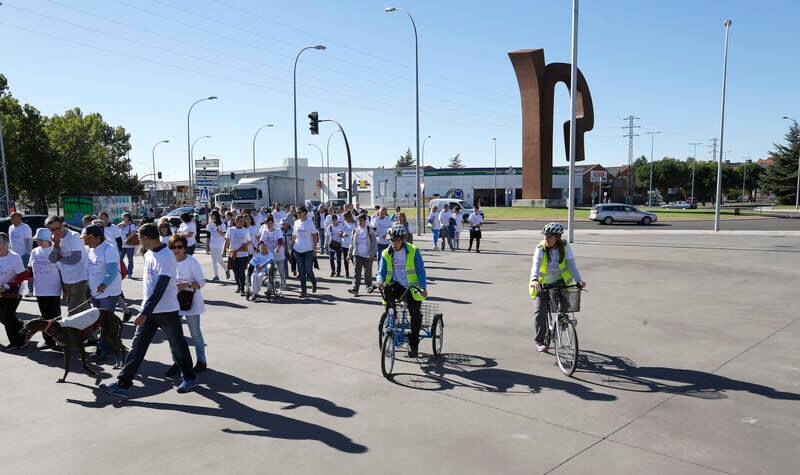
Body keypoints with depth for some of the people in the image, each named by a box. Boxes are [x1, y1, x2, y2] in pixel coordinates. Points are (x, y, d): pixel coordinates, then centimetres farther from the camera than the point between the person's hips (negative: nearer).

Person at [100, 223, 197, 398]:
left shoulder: (167, 257, -21)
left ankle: (190, 377, 25)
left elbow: (160, 288, -26)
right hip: (150, 310, 8)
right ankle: (123, 384, 6)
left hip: (167, 310, -8)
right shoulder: (148, 255, 8)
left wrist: (145, 312, -29)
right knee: (137, 345, 4)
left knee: (178, 346, 7)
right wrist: (145, 310, 21)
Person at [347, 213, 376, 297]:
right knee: (357, 271, -10)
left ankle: (368, 286, 32)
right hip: (357, 254, 2)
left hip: (367, 255, -2)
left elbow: (374, 242, -4)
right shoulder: (355, 230, 8)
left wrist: (372, 253, -13)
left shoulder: (370, 230, -2)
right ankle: (355, 289, -16)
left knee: (368, 272, 11)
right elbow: (352, 243, 14)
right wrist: (350, 254, 11)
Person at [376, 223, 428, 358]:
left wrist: (423, 288, -21)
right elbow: (381, 272, 2)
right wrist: (380, 281, -23)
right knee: (387, 288, -33)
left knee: (416, 314, -15)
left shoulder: (413, 251, -4)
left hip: (412, 288, -1)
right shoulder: (386, 254, 5)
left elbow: (421, 271, -6)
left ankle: (413, 344, 6)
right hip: (396, 286, 1)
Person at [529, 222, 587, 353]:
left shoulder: (565, 247, -12)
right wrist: (534, 280, -51)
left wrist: (578, 281, -34)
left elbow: (571, 265, -18)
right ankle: (539, 341, -4)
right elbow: (536, 265, -31)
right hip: (541, 285, -1)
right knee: (540, 311, -13)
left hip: (559, 283, 1)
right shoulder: (541, 248, -17)